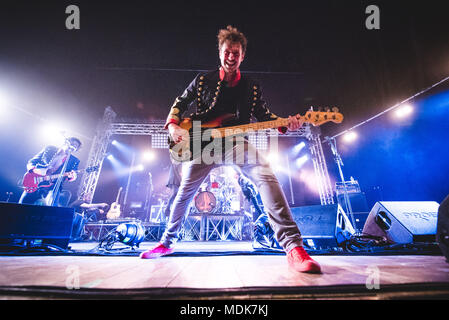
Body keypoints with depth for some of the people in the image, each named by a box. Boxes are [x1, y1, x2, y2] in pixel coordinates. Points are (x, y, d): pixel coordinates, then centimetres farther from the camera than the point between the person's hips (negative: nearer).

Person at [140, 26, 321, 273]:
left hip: (236, 142, 0)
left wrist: (286, 124, -11)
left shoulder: (252, 88, 8)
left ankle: (293, 246, -30)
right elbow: (180, 103, 13)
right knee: (184, 193, 6)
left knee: (266, 177, -29)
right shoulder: (203, 80, 6)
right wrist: (173, 125, -6)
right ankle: (167, 242, 32)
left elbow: (265, 117, 9)